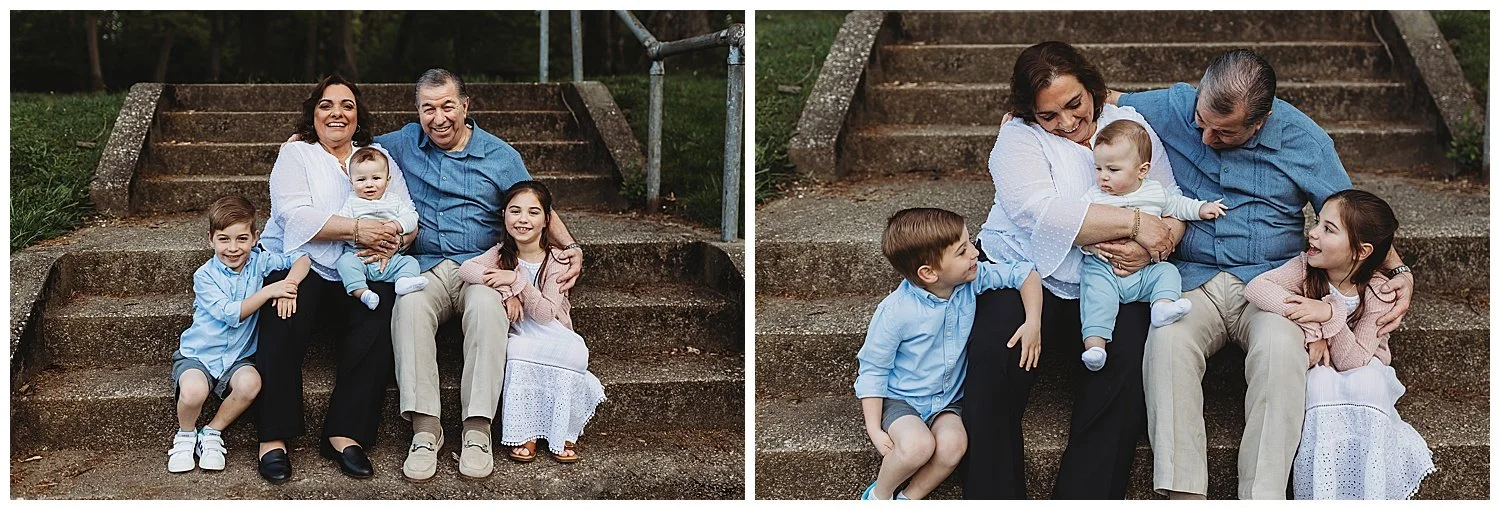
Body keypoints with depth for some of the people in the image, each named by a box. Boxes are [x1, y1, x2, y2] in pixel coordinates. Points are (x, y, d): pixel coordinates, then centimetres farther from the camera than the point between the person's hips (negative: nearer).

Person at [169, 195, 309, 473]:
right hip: (199, 354, -2)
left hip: (239, 356, 2)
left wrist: (288, 285, -22)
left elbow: (301, 258, -4)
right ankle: (186, 434, 2)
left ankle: (212, 433, -4)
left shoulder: (258, 261, -1)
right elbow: (230, 313, -21)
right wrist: (269, 291, -27)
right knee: (193, 390, -33)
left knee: (250, 383, -31)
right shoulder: (205, 276, -10)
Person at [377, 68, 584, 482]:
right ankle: (425, 428, -36)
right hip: (425, 269, 1)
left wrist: (571, 248, -1)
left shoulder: (499, 155, 10)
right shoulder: (403, 144, 14)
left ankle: (477, 430, -36)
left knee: (487, 308, -37)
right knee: (410, 307, -35)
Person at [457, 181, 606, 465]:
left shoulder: (557, 259, -8)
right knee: (517, 350, -33)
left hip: (553, 336, -1)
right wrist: (504, 290, -28)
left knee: (574, 354, -33)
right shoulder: (502, 253, 2)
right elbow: (466, 270, -17)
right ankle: (524, 434, -25)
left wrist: (516, 280, -27)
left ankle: (563, 435, -19)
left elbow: (546, 313, -18)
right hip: (517, 336, 1)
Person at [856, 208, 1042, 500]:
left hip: (947, 400, 4)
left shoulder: (973, 280, -13)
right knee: (919, 445, -33)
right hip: (900, 399, -4)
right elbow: (873, 369, -14)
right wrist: (874, 429, -15)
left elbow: (1025, 273, -2)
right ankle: (879, 495, -2)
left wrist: (1033, 323, -16)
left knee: (953, 444, -28)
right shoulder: (895, 312, -23)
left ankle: (909, 498, -2)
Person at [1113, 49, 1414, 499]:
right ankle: (1182, 494, -36)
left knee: (1281, 347, -35)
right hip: (1192, 280, 1)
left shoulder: (1302, 139, 0)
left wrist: (1398, 272, -4)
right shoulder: (1173, 109, 1)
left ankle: (1263, 498, -34)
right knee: (1168, 340, -34)